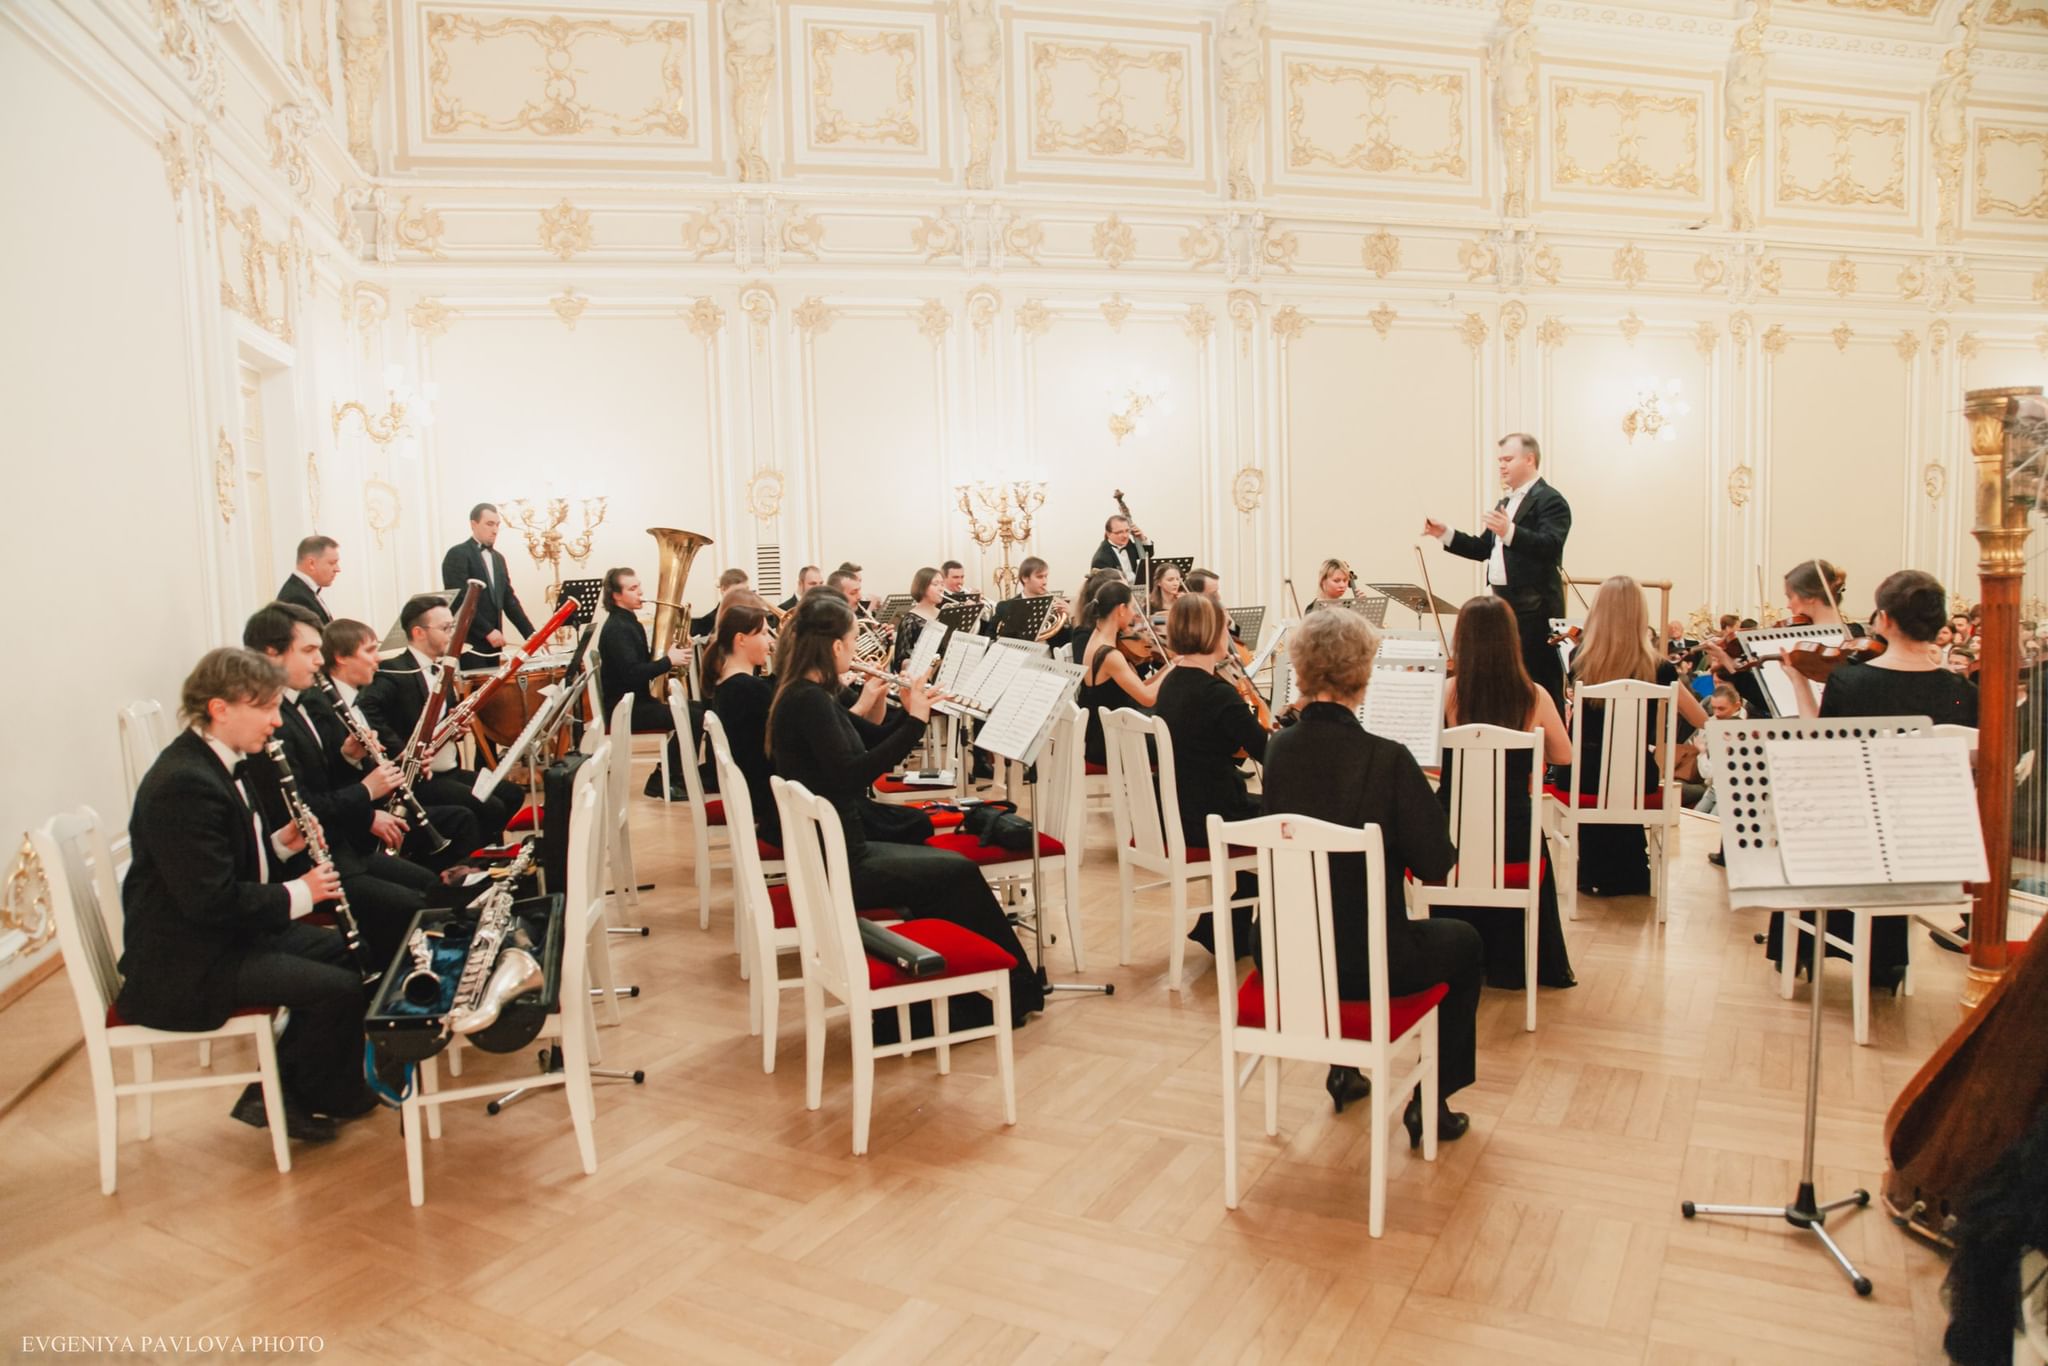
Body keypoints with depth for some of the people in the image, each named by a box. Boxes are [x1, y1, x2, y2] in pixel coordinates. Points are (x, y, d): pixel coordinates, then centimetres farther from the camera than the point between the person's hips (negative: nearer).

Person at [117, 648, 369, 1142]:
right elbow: (212, 900, -28)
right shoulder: (183, 784, -25)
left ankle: (280, 1088, 20)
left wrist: (283, 843, -2)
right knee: (339, 989, -17)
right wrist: (298, 893, -17)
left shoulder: (218, 763, 7)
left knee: (345, 949, 13)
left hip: (224, 934, 11)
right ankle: (279, 1096, 9)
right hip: (185, 966, -11)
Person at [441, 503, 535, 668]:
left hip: (492, 644, 7)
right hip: (468, 644, -7)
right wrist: (488, 630, -20)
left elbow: (509, 600, 15)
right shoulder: (457, 554, -6)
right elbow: (459, 601, -14)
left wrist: (531, 635, 4)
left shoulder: (498, 558, 17)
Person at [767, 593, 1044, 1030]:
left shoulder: (806, 695, 10)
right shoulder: (808, 700, -20)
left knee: (947, 867, 11)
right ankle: (1008, 994, 18)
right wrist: (915, 722, -24)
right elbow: (851, 773, -30)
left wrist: (910, 712, -1)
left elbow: (873, 742, 16)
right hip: (837, 862, -9)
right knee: (959, 872, 1)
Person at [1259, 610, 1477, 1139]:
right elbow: (1436, 862, -11)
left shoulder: (1278, 749, -5)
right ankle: (1430, 1102, 28)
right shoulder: (1386, 759, -21)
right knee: (1463, 941, 25)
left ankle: (1344, 1068, 44)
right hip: (1363, 963, -5)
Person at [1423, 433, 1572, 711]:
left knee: (1538, 680, -8)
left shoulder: (1550, 501, -8)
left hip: (1534, 606, -9)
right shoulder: (1505, 503, 20)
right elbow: (1482, 549, 19)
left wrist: (1509, 532, -37)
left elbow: (1550, 546, -23)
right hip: (1502, 602, 9)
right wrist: (1444, 533, 8)